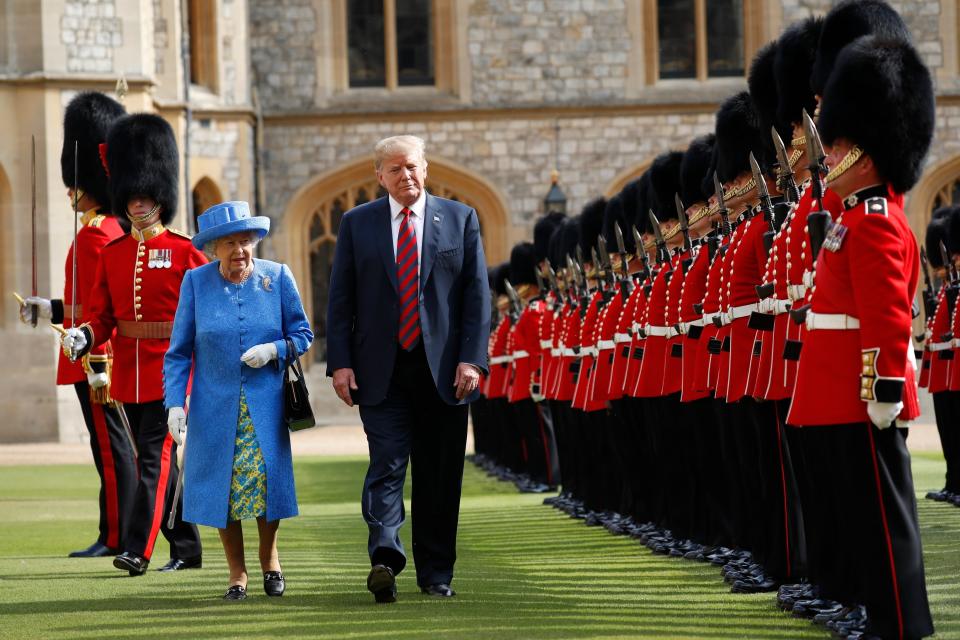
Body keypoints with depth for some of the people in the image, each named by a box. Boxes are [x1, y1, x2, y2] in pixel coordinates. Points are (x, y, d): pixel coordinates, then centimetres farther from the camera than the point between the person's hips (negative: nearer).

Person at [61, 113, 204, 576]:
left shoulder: (184, 252, -3)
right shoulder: (112, 254, 10)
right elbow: (103, 315, 8)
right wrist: (83, 337, -12)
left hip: (170, 368, -5)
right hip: (129, 370, 5)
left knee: (154, 455, -13)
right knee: (159, 459, 10)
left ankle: (138, 549, -18)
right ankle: (186, 548, 19)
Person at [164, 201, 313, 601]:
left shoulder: (277, 277, -1)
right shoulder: (196, 283, -2)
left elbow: (303, 335, 5)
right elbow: (178, 352, 1)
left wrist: (274, 350, -15)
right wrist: (175, 403, -8)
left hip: (266, 404, 0)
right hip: (215, 407, 0)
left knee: (266, 477, -7)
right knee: (221, 486, 0)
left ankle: (269, 558, 18)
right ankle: (237, 575, 14)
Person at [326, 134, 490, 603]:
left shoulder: (460, 219, 7)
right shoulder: (357, 223, 7)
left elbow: (478, 294, 3)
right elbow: (340, 299, 6)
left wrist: (472, 359, -7)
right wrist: (340, 363, -4)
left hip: (444, 370, 1)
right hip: (380, 371, -1)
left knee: (440, 476, 6)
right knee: (387, 464, -13)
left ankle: (436, 573, 14)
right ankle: (385, 560, -25)